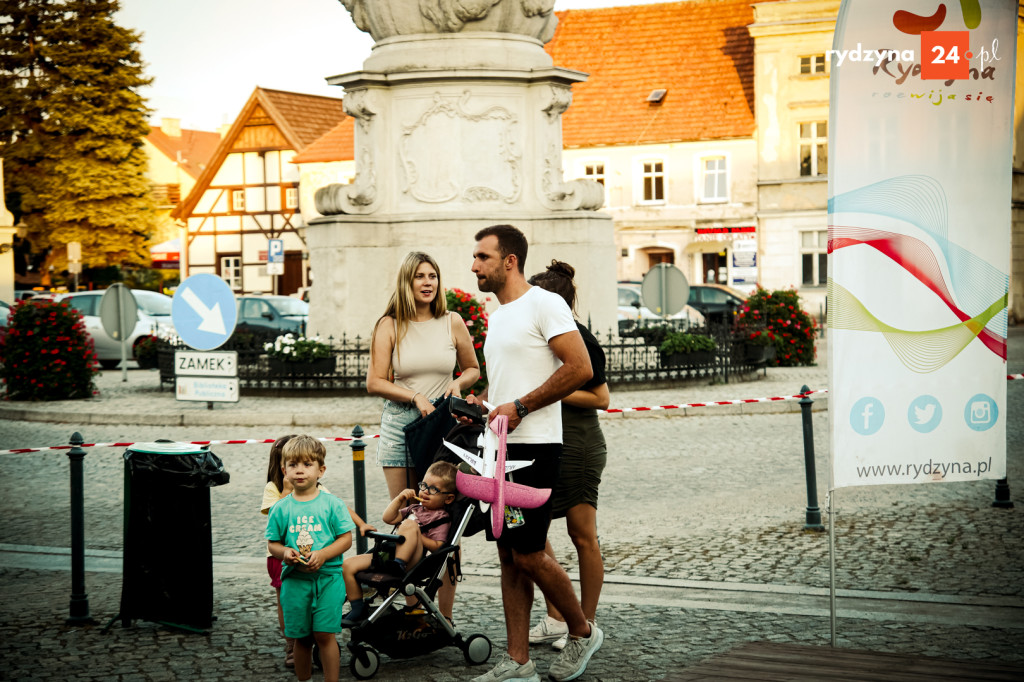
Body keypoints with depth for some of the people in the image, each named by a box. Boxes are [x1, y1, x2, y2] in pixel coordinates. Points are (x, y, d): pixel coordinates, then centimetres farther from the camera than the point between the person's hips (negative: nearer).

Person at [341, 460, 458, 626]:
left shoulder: (442, 518, 4)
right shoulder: (415, 509, 29)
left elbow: (436, 546, -10)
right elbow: (388, 518, 27)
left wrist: (414, 535, -17)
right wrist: (400, 498, 16)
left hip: (412, 560, -8)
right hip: (387, 554, 8)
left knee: (409, 525, -33)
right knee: (348, 565, -6)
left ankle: (399, 565, -39)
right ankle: (358, 610, 1)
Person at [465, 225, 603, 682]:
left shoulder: (544, 304, -9)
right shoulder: (497, 315, 19)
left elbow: (580, 369, -17)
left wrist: (518, 407, -17)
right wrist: (480, 403, 8)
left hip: (534, 449, -9)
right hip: (501, 448, 9)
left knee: (528, 554, -8)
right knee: (509, 556, 7)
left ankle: (582, 632, 14)